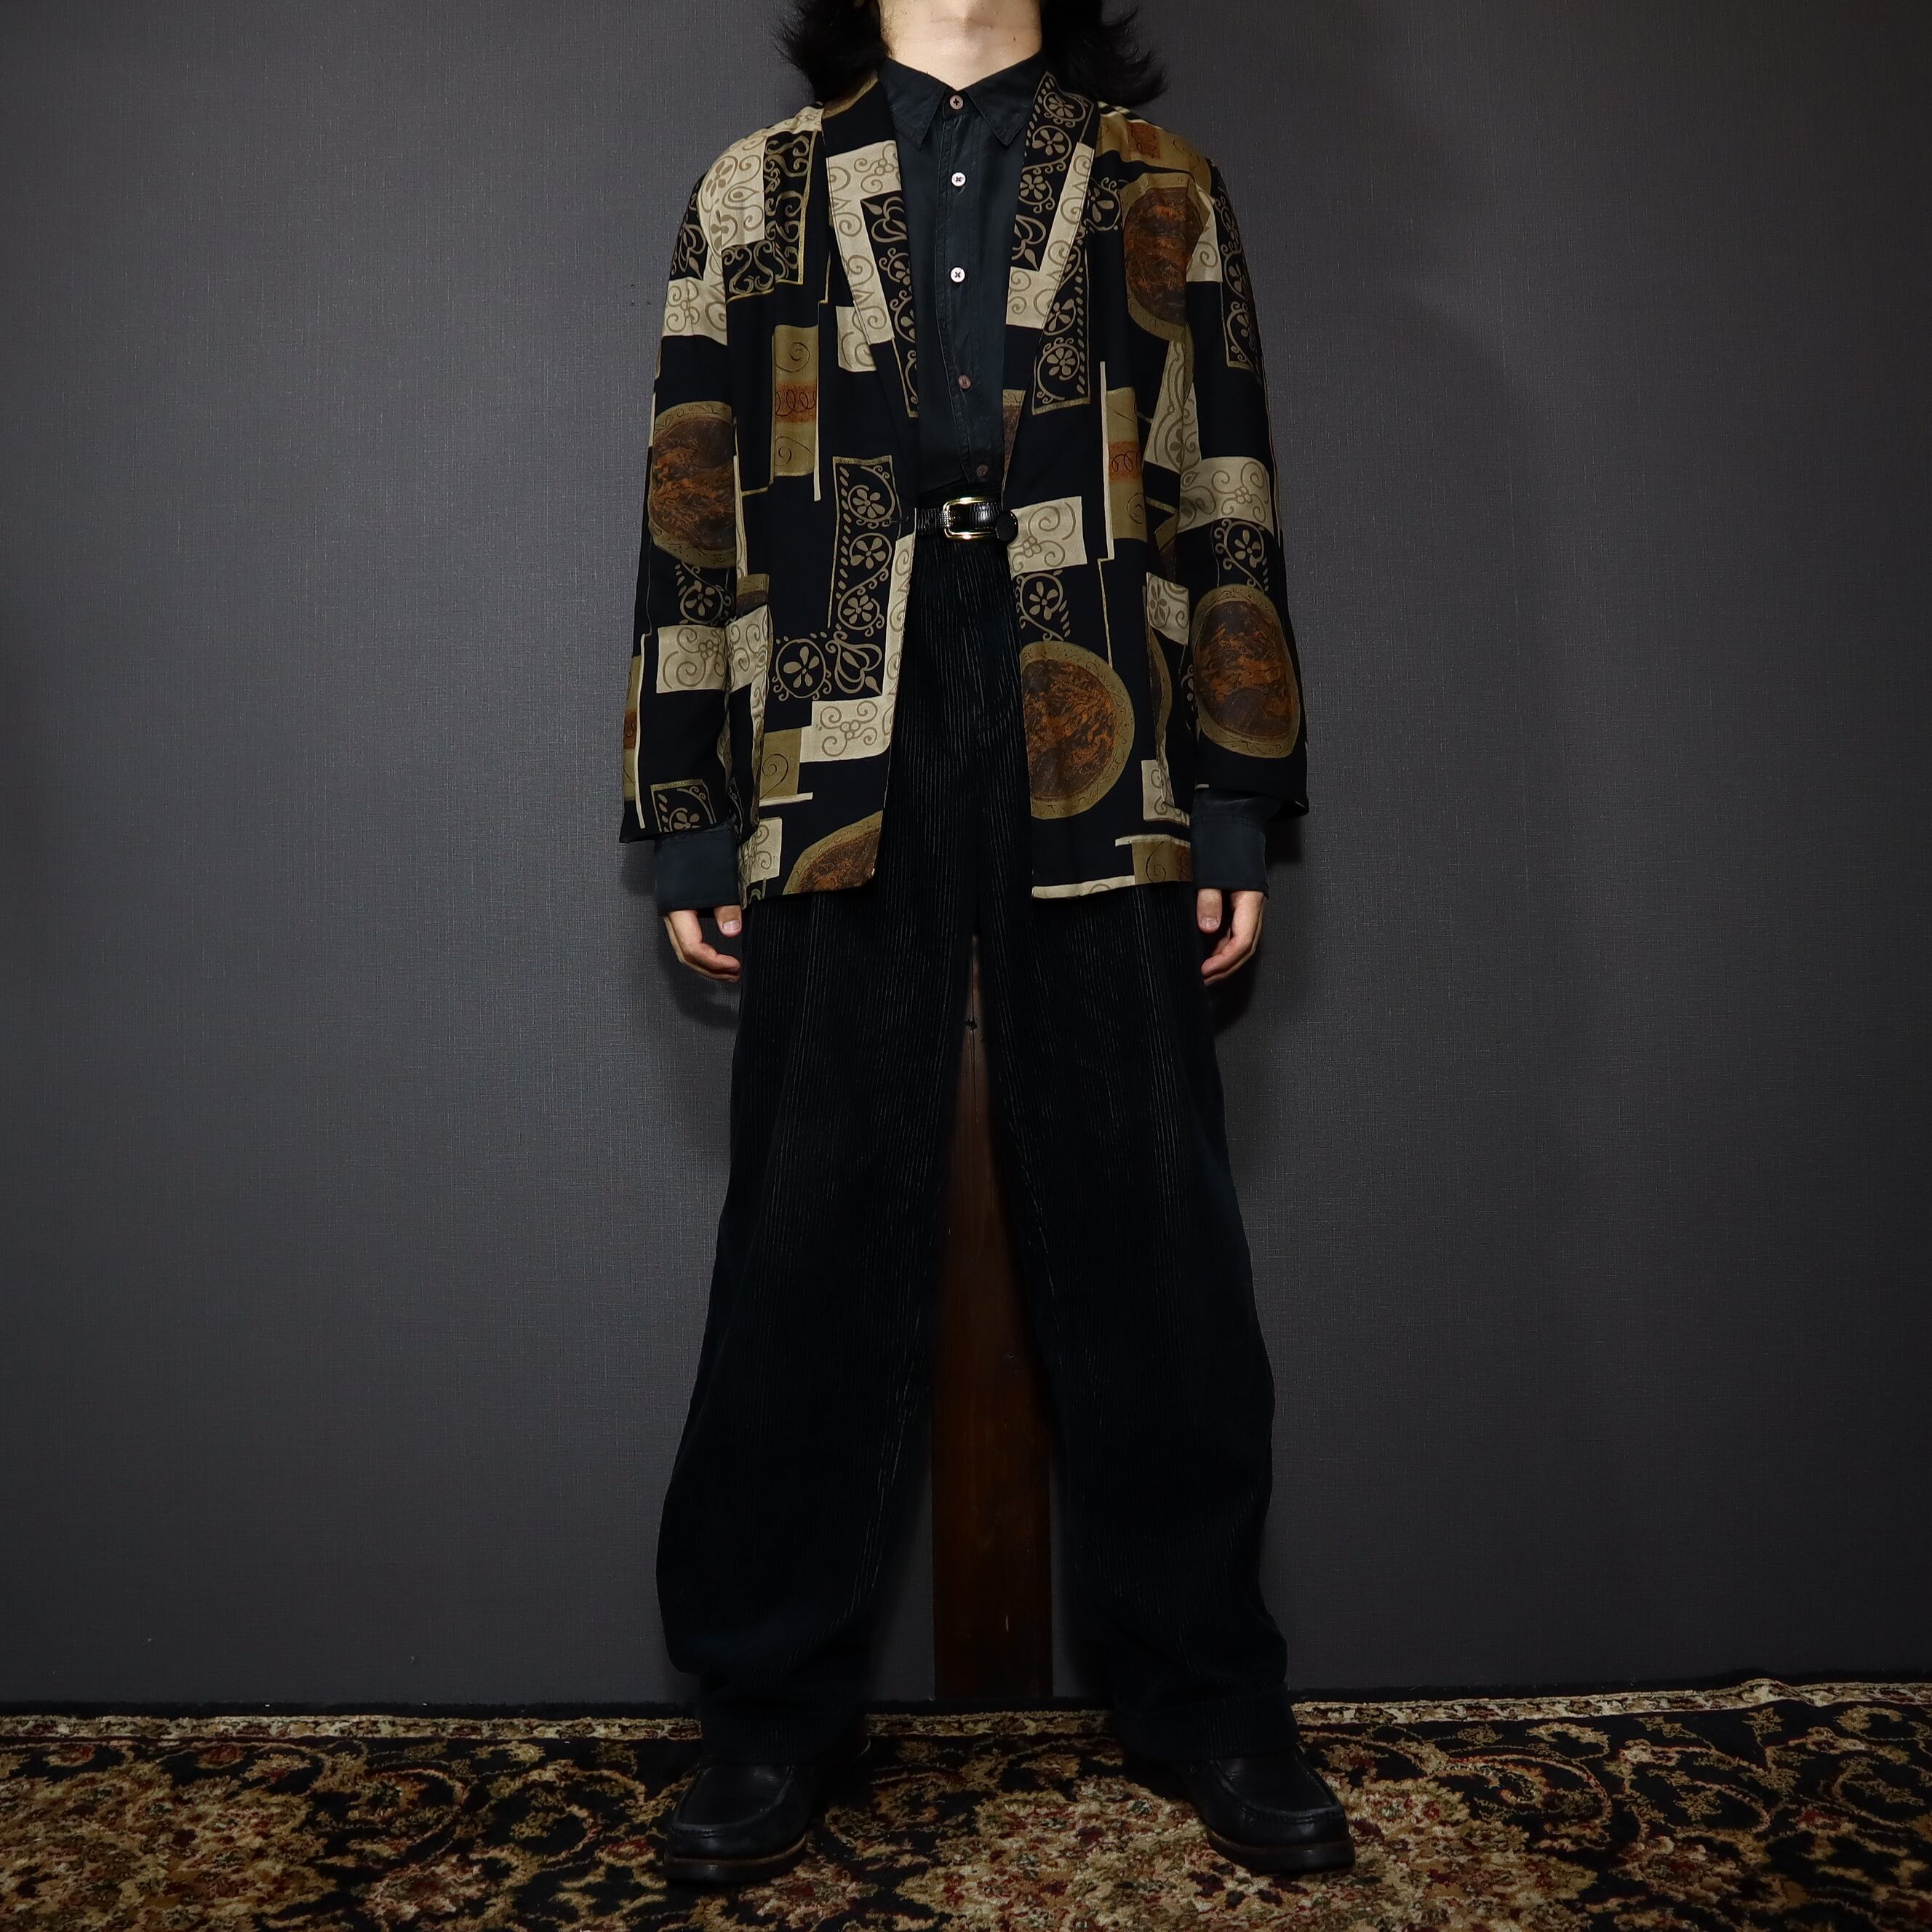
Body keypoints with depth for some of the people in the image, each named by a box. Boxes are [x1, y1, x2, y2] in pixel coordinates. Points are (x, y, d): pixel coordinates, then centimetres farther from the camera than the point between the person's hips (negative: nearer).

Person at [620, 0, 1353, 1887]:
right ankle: (770, 1712, 20)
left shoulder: (1161, 192, 16)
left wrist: (1239, 807, 4)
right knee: (814, 1247, 4)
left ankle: (1206, 1699, 22)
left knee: (1145, 1241, 5)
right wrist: (690, 823, 4)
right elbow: (693, 517, 10)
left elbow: (1225, 505, 11)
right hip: (836, 777, 0)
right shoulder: (755, 194, 16)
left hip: (1097, 776, 0)